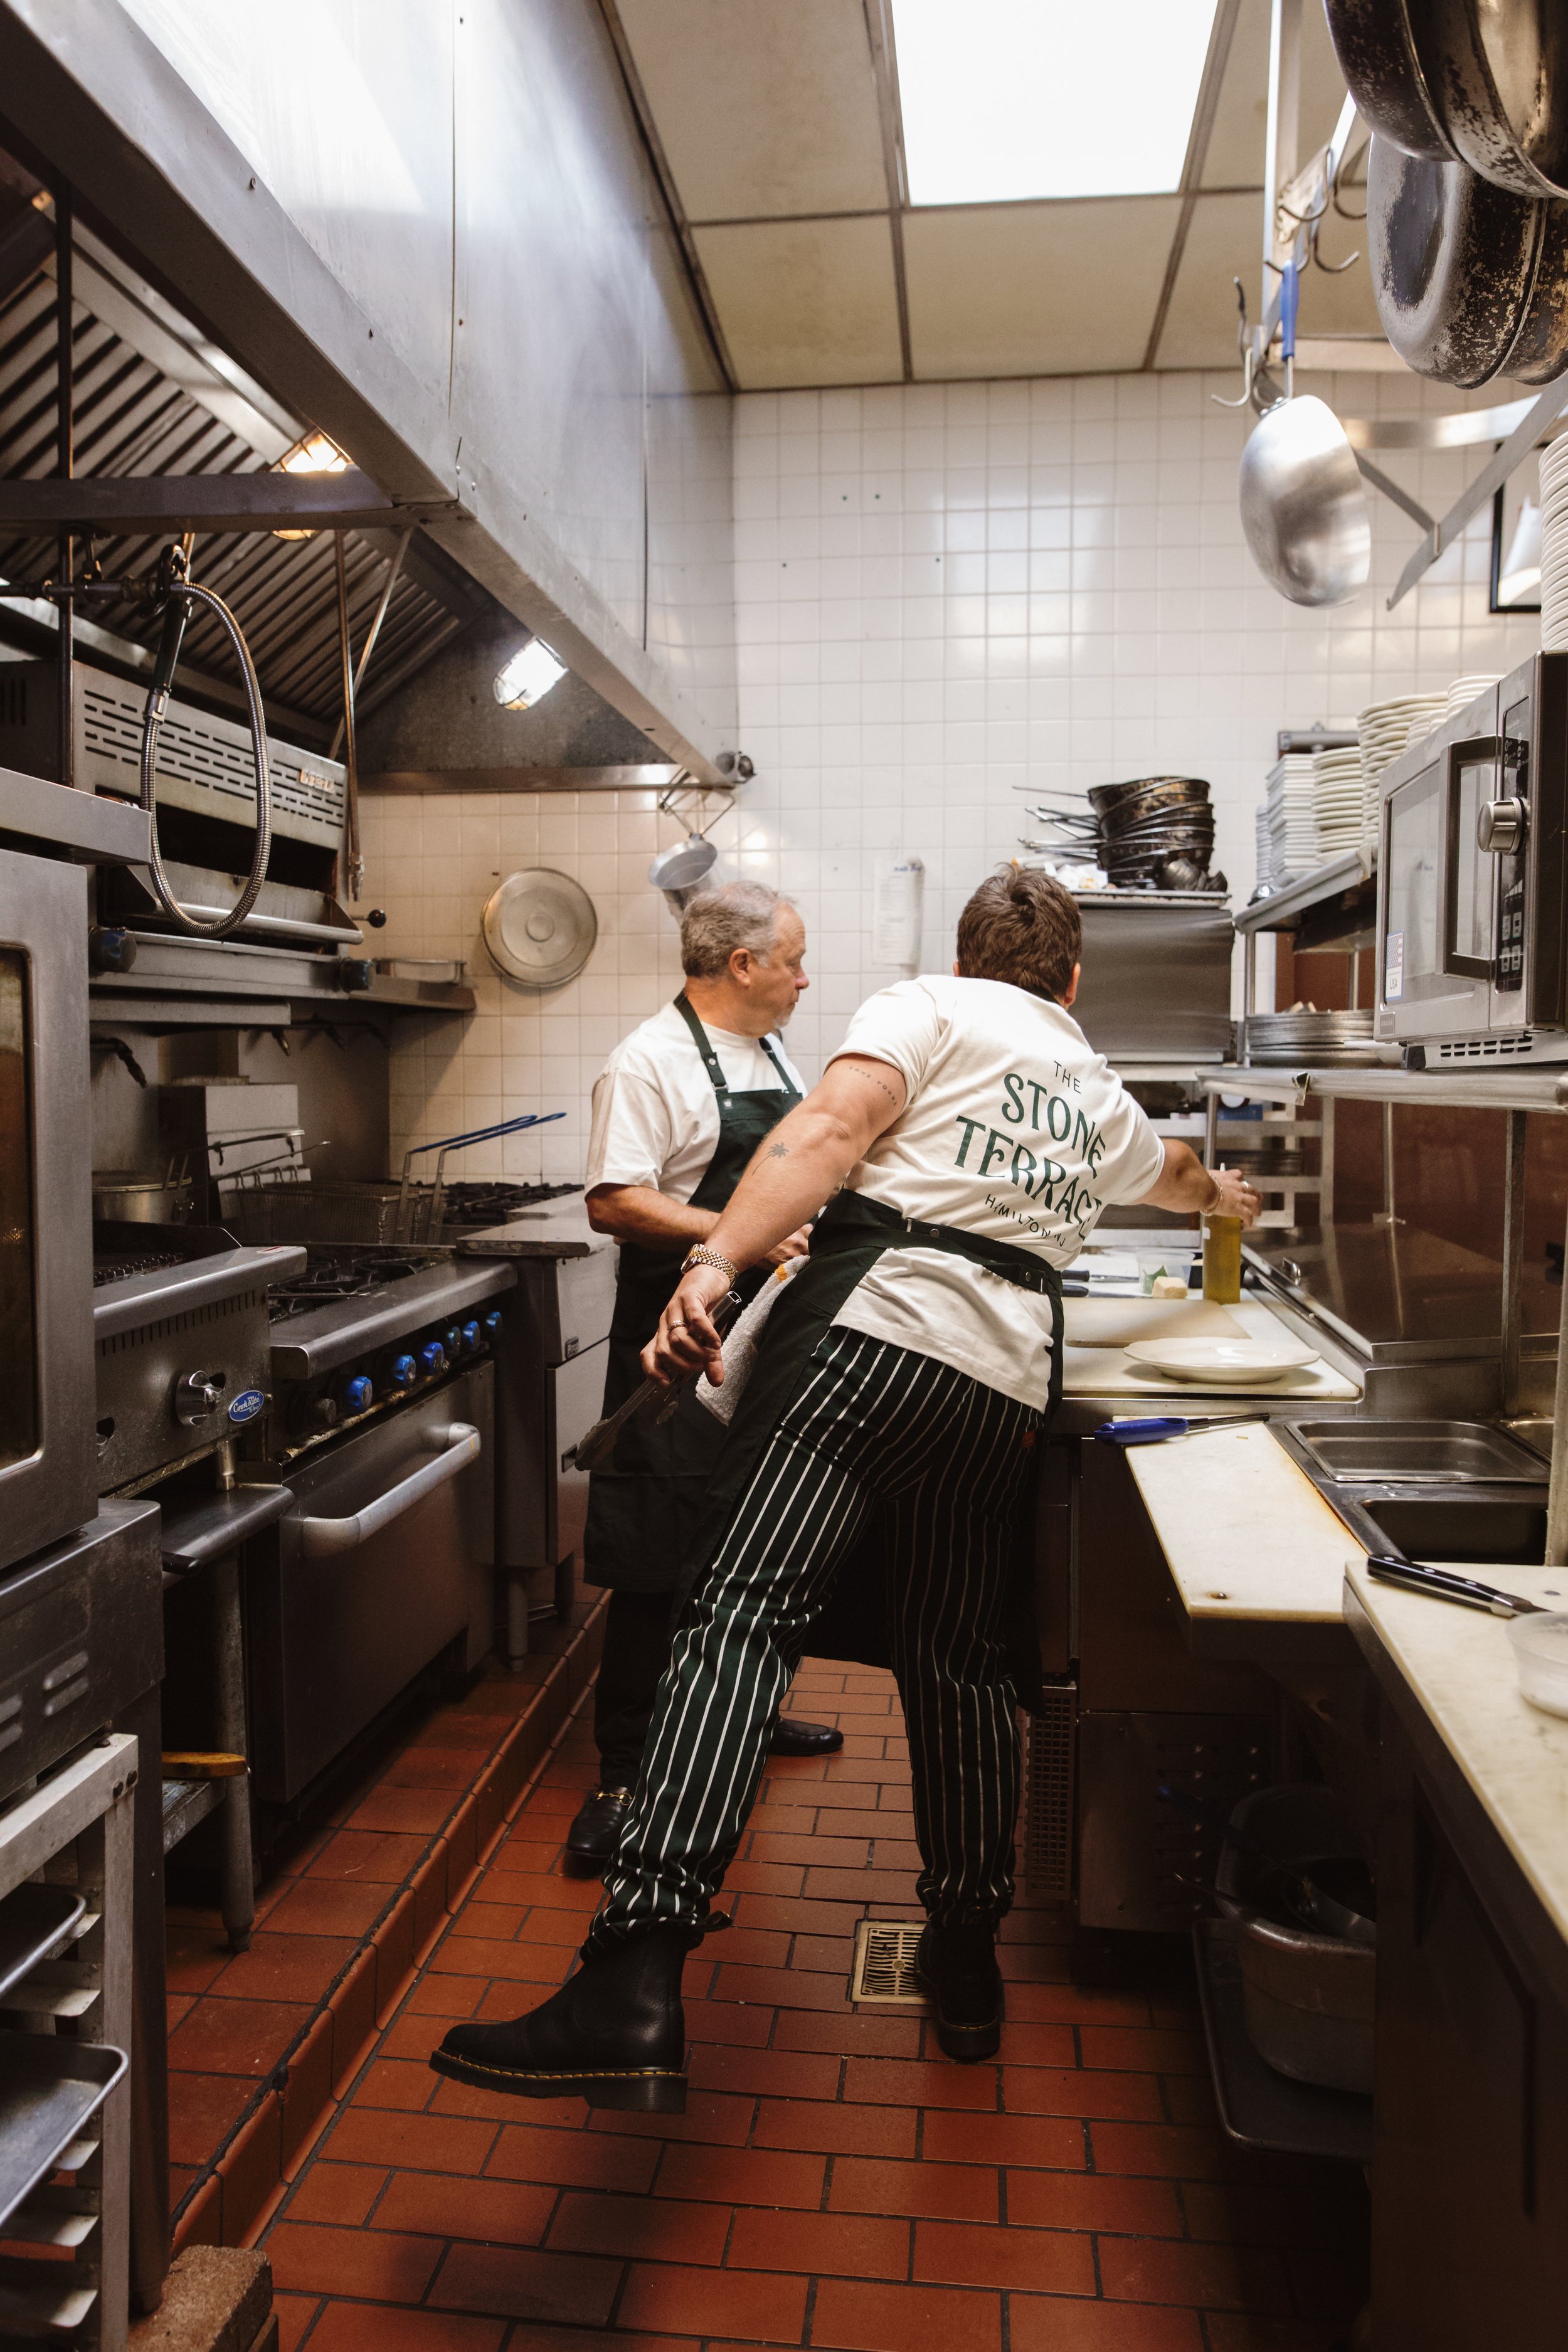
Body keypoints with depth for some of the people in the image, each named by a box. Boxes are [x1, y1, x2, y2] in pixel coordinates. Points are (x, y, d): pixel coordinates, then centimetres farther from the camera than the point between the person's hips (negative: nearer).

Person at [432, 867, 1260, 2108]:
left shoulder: (927, 1007, 12)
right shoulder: (1100, 1092, 29)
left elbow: (832, 1132, -7)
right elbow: (1174, 1171, 52)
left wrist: (717, 1264, -17)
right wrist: (1223, 1195, 75)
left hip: (871, 1331, -5)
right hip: (1006, 1386, 6)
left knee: (743, 1615, -14)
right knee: (960, 1661, 17)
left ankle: (636, 1983, -25)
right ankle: (967, 1960, 30)